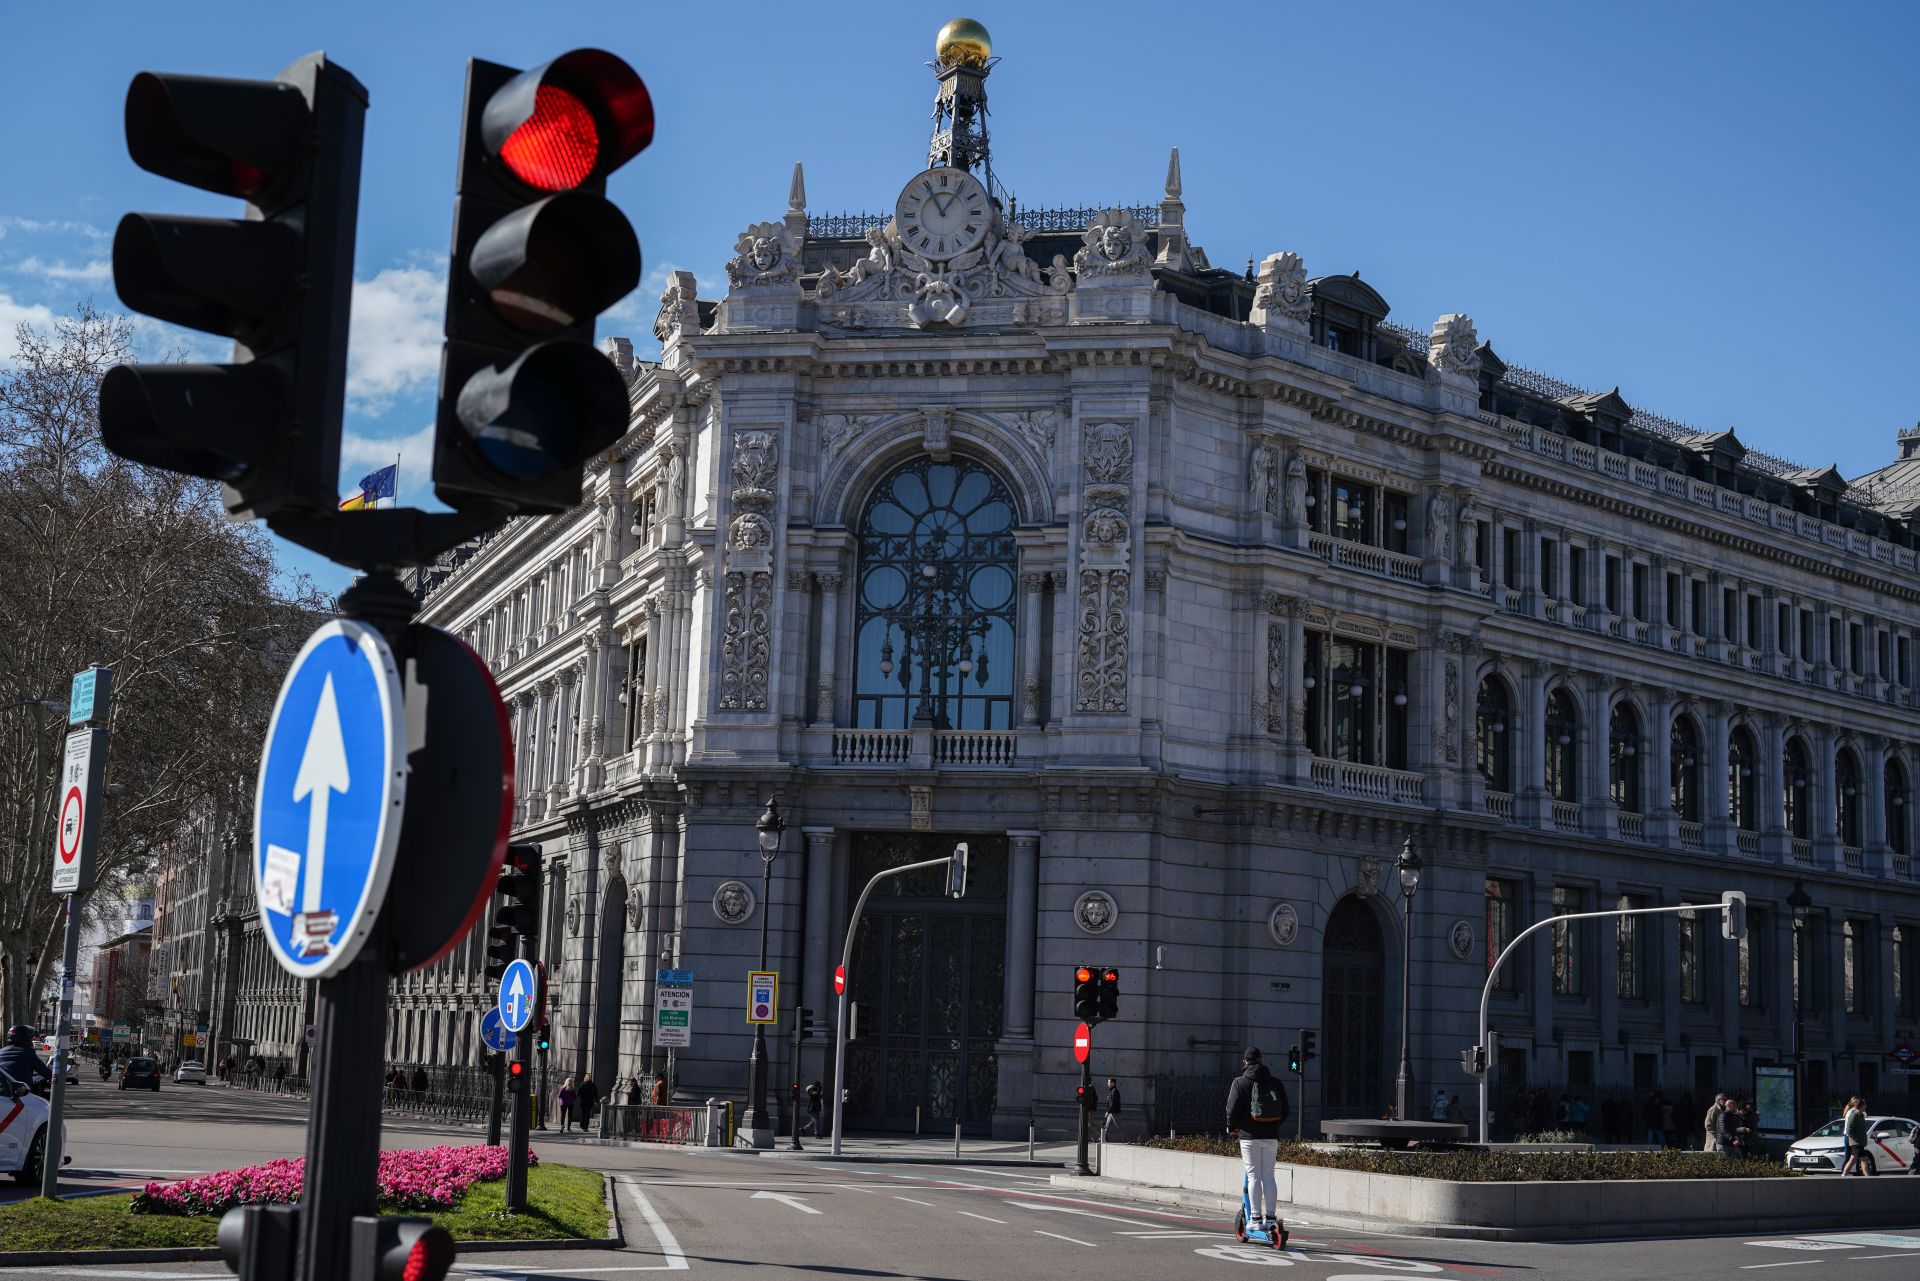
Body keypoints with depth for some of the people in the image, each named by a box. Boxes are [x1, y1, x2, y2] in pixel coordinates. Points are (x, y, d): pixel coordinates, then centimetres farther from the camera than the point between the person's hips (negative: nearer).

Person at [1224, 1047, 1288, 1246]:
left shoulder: (1240, 1082, -4)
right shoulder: (1275, 1082, 8)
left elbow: (1232, 1108, -9)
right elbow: (1285, 1110, 12)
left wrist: (1232, 1127, 9)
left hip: (1250, 1135, -3)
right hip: (1271, 1136, 3)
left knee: (1253, 1175, 0)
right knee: (1268, 1175, 8)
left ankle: (1256, 1216, -1)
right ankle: (1271, 1216, 6)